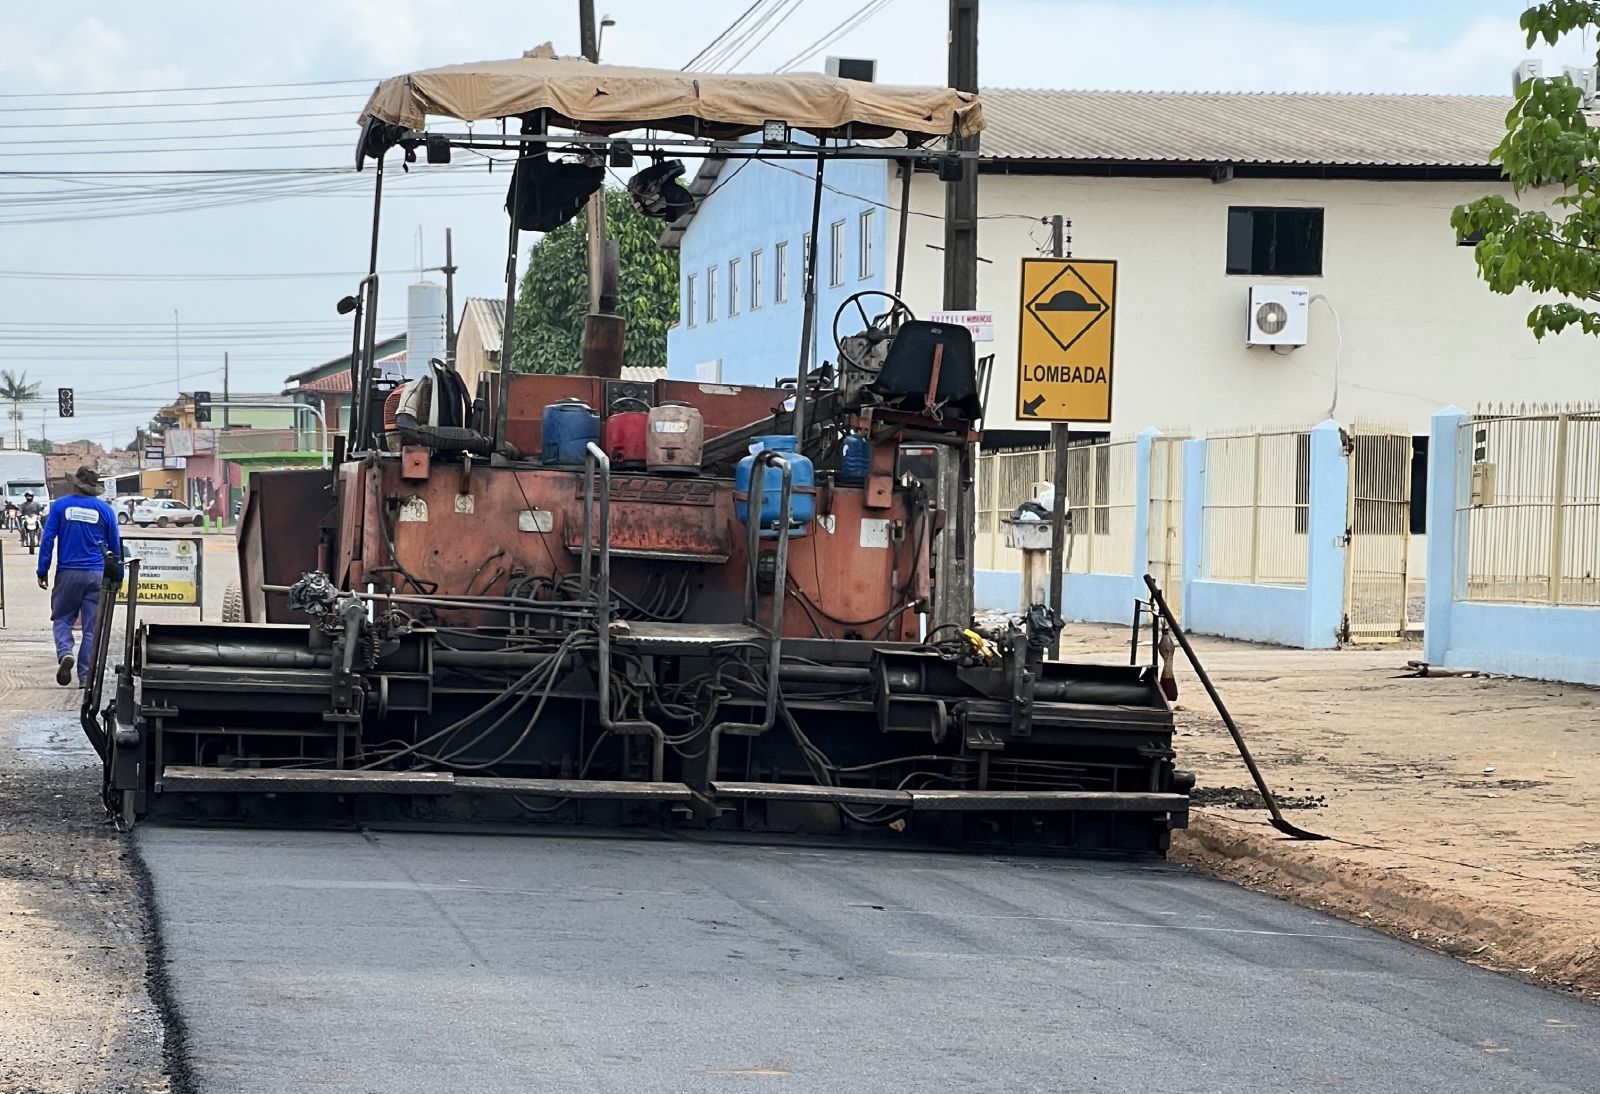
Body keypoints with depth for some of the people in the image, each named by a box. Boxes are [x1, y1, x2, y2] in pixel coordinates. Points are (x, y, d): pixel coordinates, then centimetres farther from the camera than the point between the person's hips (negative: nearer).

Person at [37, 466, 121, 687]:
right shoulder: (104, 510, 4)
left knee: (62, 619, 12)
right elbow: (115, 545, 10)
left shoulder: (60, 506, 0)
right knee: (92, 627, 5)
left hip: (68, 573, -1)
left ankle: (64, 653, -17)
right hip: (97, 574, 1)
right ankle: (86, 676, 3)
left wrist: (43, 571, 2)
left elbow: (47, 540, -3)